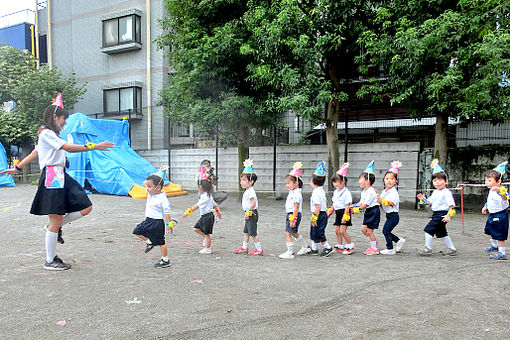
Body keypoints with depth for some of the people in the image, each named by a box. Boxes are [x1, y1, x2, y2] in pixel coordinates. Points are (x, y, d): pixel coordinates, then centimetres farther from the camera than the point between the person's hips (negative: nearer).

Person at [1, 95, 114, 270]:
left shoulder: (50, 135, 22)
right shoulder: (47, 134, -8)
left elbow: (33, 154, 28)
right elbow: (68, 148, -19)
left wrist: (17, 167, 37)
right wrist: (93, 146, -21)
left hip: (61, 176, 10)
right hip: (52, 176, -10)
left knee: (86, 208, 1)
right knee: (56, 221, -5)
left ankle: (55, 227, 19)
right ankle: (50, 261, 7)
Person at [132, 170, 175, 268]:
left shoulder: (162, 198, -19)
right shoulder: (150, 193, 4)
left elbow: (166, 212, -18)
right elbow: (145, 183, 17)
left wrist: (169, 224, -18)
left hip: (157, 222, -8)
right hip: (148, 220, 8)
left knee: (161, 242, 1)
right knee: (137, 231, 8)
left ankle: (165, 260, 13)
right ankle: (149, 242, 24)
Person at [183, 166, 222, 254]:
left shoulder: (205, 196, -21)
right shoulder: (208, 195, 10)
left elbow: (197, 206, -27)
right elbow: (214, 204, 20)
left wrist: (188, 212, -30)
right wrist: (218, 211, 34)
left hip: (208, 216, -9)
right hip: (204, 216, 9)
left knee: (206, 233, 2)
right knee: (197, 229, 11)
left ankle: (207, 248, 14)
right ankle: (206, 238, 26)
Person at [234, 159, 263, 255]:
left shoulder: (251, 191, -19)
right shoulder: (247, 191, 13)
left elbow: (253, 203, -27)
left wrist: (248, 212, -24)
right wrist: (247, 213, 17)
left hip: (252, 214, -10)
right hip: (248, 214, 10)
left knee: (253, 233, -3)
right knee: (246, 232, 16)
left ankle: (259, 249, 6)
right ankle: (244, 248, 25)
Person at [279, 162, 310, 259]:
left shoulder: (296, 194, -19)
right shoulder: (292, 192, 13)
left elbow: (296, 208, -23)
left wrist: (293, 219, -25)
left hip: (293, 215, -11)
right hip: (290, 215, 11)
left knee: (288, 233, -8)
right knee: (294, 233, 21)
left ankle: (290, 252, -1)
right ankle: (306, 247, 37)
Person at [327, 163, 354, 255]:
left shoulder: (346, 192, -14)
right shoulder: (335, 192, 12)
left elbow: (347, 205, -18)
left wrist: (345, 216, -22)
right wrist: (330, 212, 17)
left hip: (344, 213, -8)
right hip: (338, 213, 8)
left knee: (342, 231, -10)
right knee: (337, 230, 9)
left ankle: (350, 246, 6)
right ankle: (339, 246, 20)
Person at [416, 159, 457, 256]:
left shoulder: (446, 192, -14)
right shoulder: (435, 192, 13)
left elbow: (451, 205, -19)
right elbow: (430, 202, 20)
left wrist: (449, 215, -28)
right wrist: (423, 199, 2)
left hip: (442, 214, -9)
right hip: (436, 214, 9)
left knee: (429, 229, -11)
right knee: (442, 233, 18)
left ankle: (428, 248, -3)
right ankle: (452, 249, 30)